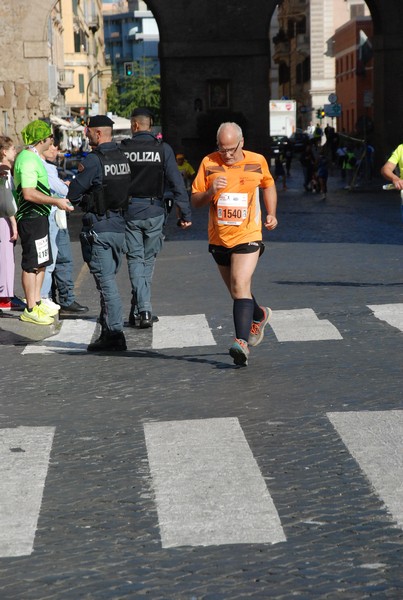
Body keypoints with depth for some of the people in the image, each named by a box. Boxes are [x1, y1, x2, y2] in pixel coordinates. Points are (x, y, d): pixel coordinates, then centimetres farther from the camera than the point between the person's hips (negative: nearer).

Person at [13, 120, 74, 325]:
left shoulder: (32, 157, 15)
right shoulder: (28, 160, -18)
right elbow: (29, 193, -26)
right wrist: (56, 201, -23)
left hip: (38, 216, 11)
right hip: (31, 218, -11)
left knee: (41, 262, 16)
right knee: (31, 264, -5)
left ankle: (37, 303, 25)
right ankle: (30, 310, 0)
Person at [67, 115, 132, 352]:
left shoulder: (94, 159, -14)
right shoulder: (122, 157, 9)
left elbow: (73, 194, -12)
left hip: (99, 228, -7)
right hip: (119, 225, 7)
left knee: (106, 281, -6)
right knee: (109, 278, 14)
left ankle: (115, 333, -8)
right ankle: (108, 331, 19)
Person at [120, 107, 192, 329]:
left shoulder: (122, 150, -5)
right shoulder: (163, 149, -4)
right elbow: (176, 182, -6)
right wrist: (185, 213, -3)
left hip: (129, 211, -1)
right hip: (154, 211, 1)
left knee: (135, 260, 4)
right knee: (148, 260, 15)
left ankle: (143, 310, -8)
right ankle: (140, 307, 22)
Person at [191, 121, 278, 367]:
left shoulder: (258, 162, -1)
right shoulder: (208, 163, -2)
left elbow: (268, 185, 19)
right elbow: (195, 200, 1)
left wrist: (271, 214, 9)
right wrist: (210, 192, -19)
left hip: (247, 236, -3)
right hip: (219, 238, 3)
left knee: (240, 286, -19)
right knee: (236, 290, 15)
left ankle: (242, 342, -24)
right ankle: (259, 315, 45)